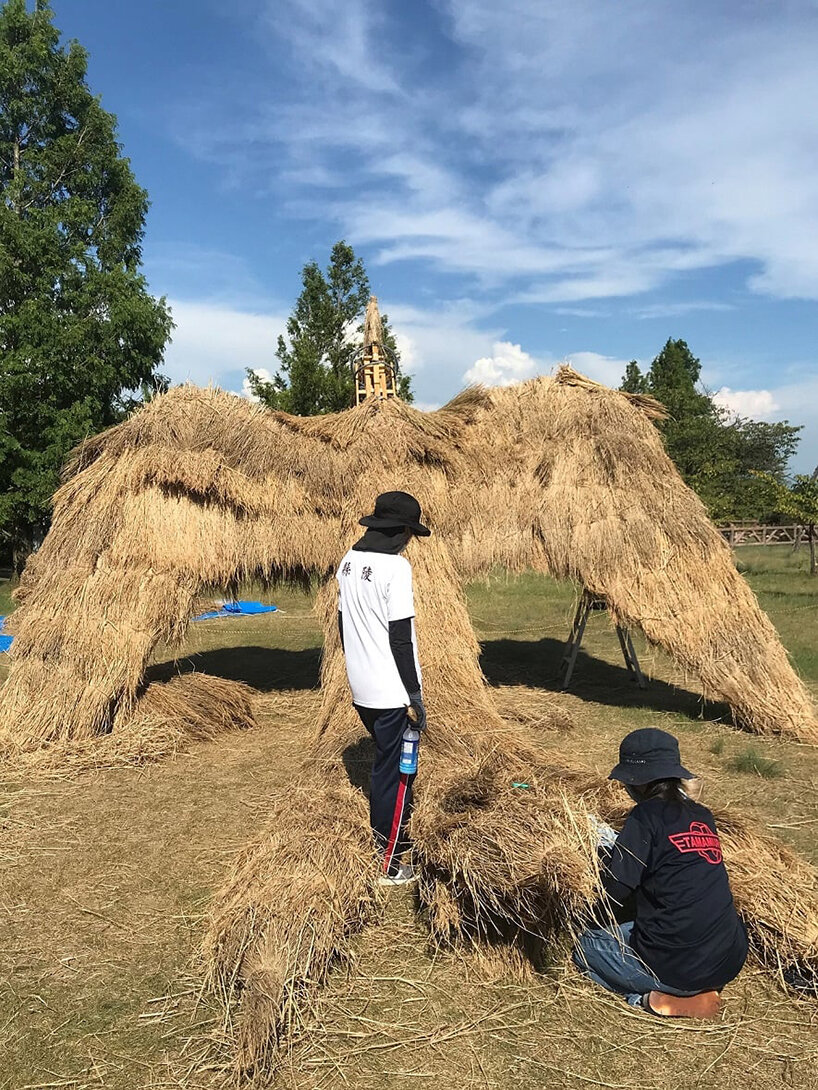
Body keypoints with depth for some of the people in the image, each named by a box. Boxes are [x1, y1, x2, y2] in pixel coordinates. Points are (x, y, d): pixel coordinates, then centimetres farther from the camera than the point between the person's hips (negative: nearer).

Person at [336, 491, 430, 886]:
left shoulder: (349, 561, 6)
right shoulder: (396, 567, -18)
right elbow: (400, 636, -20)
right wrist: (415, 694, -13)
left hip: (361, 689, 8)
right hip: (392, 692, -8)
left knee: (387, 763, 24)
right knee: (394, 772, 5)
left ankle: (387, 836, 38)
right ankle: (390, 865, 16)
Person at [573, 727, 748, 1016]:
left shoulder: (646, 815, -13)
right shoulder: (702, 816, 7)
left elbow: (614, 891, -13)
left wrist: (605, 854, 7)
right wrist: (620, 849, 21)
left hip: (677, 967, -7)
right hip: (730, 961, 7)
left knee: (587, 946, 17)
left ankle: (654, 999, -1)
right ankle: (701, 990, 11)